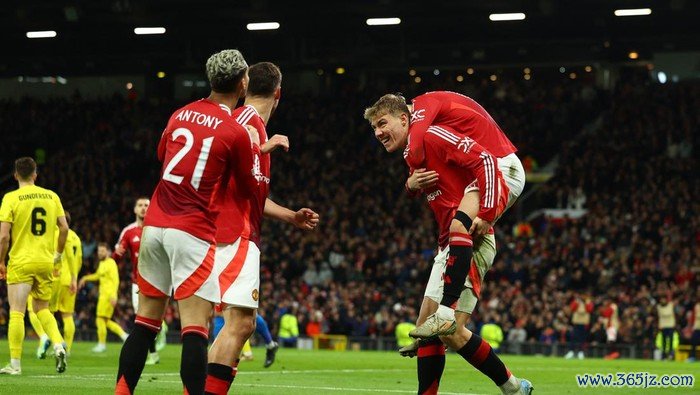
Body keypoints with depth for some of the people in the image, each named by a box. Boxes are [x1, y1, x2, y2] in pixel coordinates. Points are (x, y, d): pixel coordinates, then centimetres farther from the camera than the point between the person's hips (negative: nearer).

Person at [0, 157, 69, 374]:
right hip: (45, 262, 4)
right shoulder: (51, 196, 5)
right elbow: (64, 228, 3)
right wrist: (58, 255, 17)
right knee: (42, 309, 19)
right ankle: (58, 345, -3)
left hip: (21, 263, -4)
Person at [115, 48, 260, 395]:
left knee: (146, 321, 13)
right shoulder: (237, 133, -8)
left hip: (154, 224, 6)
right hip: (192, 232, -6)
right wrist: (256, 149, 18)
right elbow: (250, 188, 6)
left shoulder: (180, 114, 10)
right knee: (195, 327, -9)